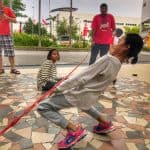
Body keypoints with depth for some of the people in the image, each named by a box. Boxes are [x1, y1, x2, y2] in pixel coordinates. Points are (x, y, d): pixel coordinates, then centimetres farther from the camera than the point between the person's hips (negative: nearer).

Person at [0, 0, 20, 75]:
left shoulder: (7, 9, 6)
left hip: (6, 34, -3)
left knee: (10, 52, -2)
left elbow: (15, 20, 6)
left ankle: (13, 68, 4)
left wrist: (7, 18, -10)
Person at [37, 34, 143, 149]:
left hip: (81, 94, -9)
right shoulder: (118, 61, -1)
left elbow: (82, 78, -26)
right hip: (92, 95, 9)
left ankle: (75, 130, -4)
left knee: (43, 107, -6)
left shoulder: (108, 60, -29)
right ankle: (105, 123, 44)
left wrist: (59, 88, -18)